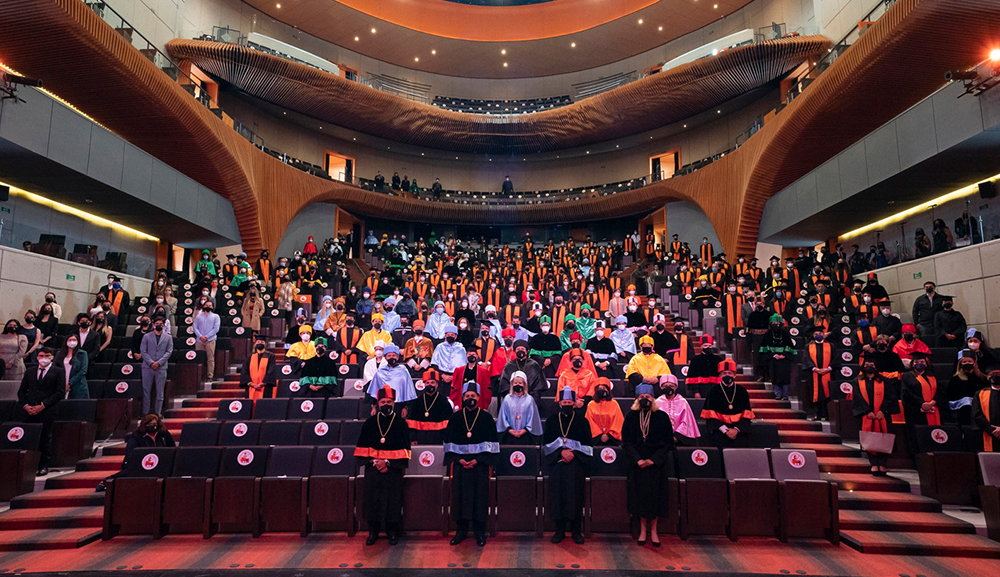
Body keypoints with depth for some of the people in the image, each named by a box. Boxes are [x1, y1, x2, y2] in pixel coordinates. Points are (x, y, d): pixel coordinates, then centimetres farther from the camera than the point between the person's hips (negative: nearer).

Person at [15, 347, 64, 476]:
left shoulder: (58, 372, 3)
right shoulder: (29, 372, 16)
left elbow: (60, 392, -5)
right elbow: (21, 391, 15)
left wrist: (43, 405, -12)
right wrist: (25, 405, -2)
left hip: (46, 412, -3)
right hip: (29, 412, 3)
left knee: (45, 439, 3)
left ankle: (43, 466, 11)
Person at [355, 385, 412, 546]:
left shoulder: (401, 423, 1)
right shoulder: (370, 422, 6)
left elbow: (404, 449, -2)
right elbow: (363, 448, 5)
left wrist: (388, 463, -11)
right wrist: (373, 461, -9)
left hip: (394, 468, -1)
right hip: (373, 468, 1)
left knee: (393, 499, 1)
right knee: (372, 498, 2)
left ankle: (392, 532, 15)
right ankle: (373, 531, 17)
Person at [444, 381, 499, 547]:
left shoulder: (486, 418, 2)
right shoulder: (455, 418, 7)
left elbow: (491, 443, -1)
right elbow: (449, 441, 7)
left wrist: (477, 460, -10)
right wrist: (458, 459, -5)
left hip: (480, 463, -1)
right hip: (460, 463, 2)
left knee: (480, 496, 1)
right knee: (460, 495, 2)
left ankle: (479, 532, 13)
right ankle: (461, 530, 16)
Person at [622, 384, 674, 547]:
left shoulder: (661, 417, 1)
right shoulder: (631, 417, 3)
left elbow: (667, 442, 0)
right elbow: (626, 442, 2)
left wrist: (654, 459, -11)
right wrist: (637, 459, -11)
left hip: (655, 463, -1)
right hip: (637, 462, 1)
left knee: (654, 495, 1)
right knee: (639, 495, 2)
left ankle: (653, 531, 14)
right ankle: (643, 530, 15)